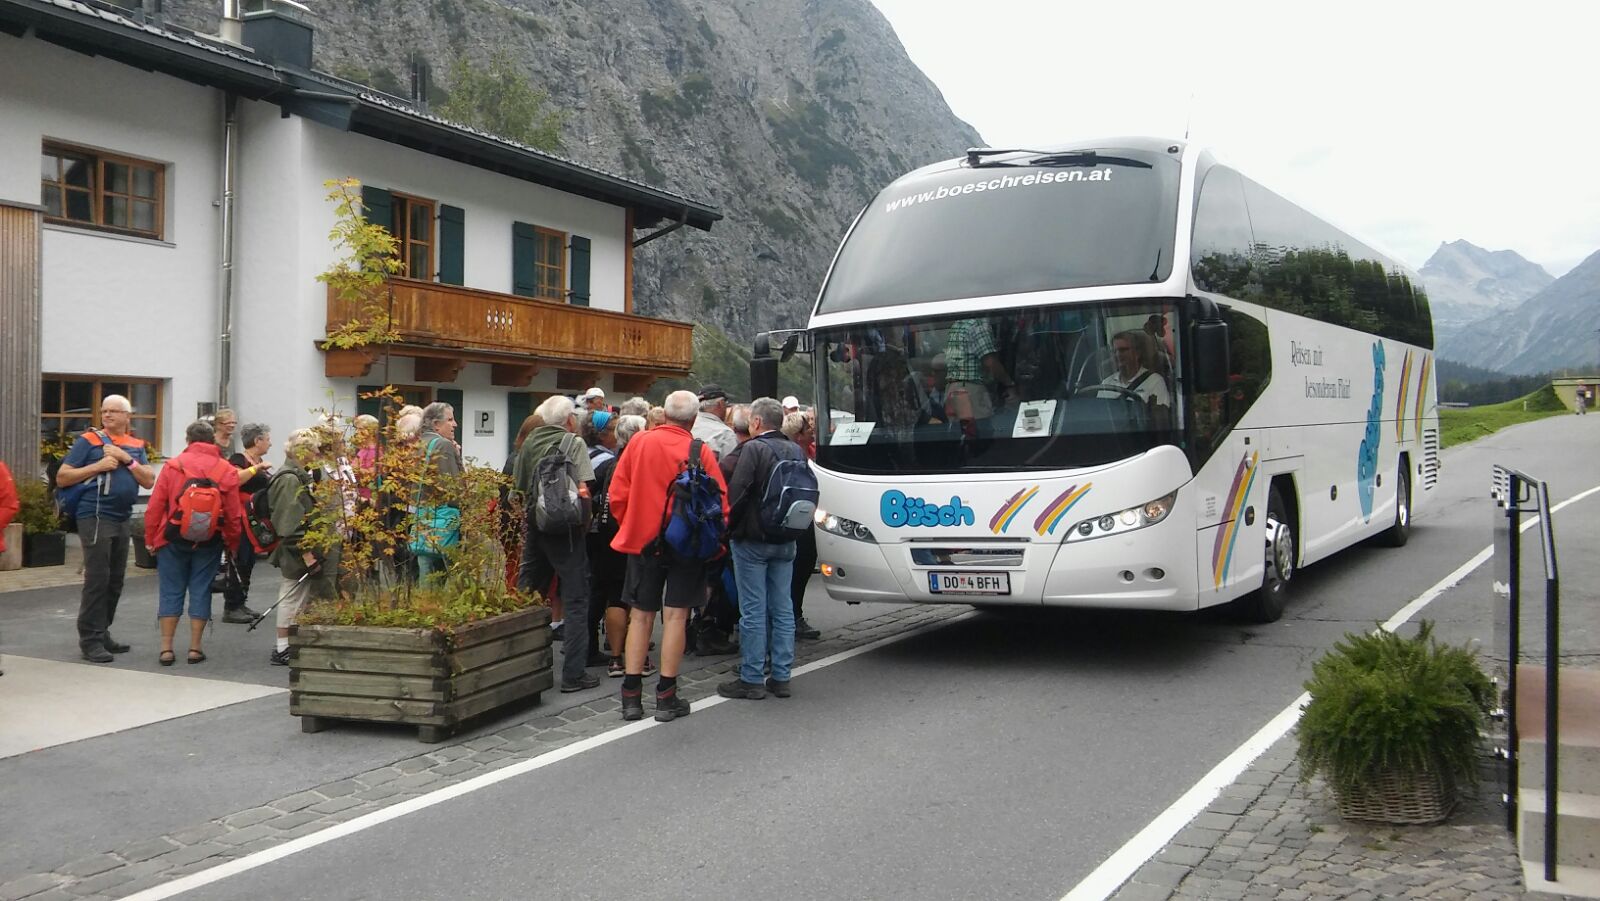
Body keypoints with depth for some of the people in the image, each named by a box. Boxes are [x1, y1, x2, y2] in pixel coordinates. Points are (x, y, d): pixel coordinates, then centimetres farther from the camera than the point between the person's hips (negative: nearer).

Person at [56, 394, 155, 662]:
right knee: (97, 579, -8)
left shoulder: (136, 446, 13)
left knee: (115, 580, 11)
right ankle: (90, 639, -2)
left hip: (122, 519, 6)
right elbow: (62, 478, -5)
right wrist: (98, 466, -14)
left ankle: (103, 633, 22)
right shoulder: (89, 441, -1)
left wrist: (126, 459, -9)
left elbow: (149, 481, 2)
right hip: (95, 517, -6)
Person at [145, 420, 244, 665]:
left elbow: (155, 506, -5)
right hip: (210, 543, 0)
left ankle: (166, 648, 9)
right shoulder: (227, 470, -3)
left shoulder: (173, 466, -5)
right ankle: (195, 648, 10)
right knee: (200, 591, 8)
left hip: (174, 539, 0)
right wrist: (232, 545, 8)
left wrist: (150, 538, 5)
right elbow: (234, 514, -3)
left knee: (171, 592, 8)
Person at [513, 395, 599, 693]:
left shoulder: (529, 443, 7)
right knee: (576, 600, 1)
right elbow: (583, 491, -15)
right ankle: (573, 673, 1)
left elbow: (517, 488, 12)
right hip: (566, 531, -6)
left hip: (533, 526, 6)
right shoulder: (573, 442, -8)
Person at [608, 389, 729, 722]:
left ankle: (631, 695, 12)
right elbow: (719, 502, -8)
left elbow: (617, 494, 1)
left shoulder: (638, 443, -3)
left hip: (642, 540, 3)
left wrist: (630, 528, 13)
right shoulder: (701, 452, -11)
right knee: (676, 615, 3)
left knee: (641, 615, 11)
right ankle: (666, 697, 5)